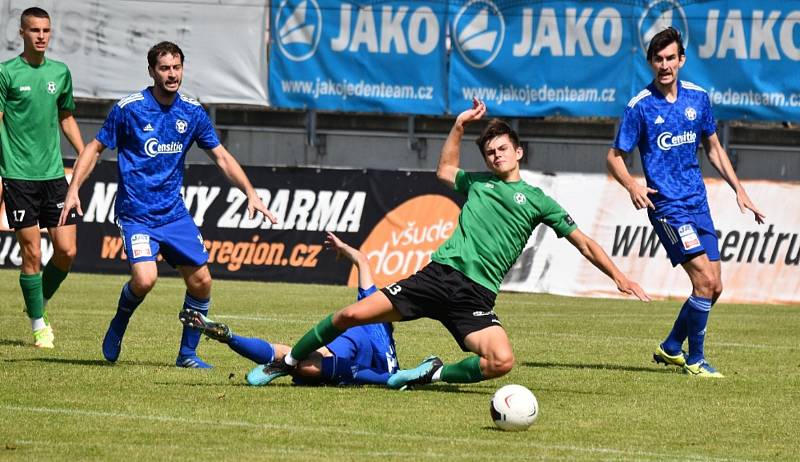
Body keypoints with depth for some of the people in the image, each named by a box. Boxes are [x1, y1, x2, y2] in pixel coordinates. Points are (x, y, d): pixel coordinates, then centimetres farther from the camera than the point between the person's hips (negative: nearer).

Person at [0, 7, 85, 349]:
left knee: (67, 251, -1)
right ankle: (38, 324, 7)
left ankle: (40, 302, 23)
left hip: (53, 174, 4)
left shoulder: (60, 73, 10)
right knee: (32, 254, -4)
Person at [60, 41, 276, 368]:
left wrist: (250, 193, -1)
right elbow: (95, 148, 0)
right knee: (145, 279, -23)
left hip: (174, 213, 5)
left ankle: (188, 353, 15)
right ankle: (118, 326, 8)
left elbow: (221, 157, 9)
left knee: (201, 281, -2)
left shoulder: (192, 113, 3)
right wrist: (73, 189, -9)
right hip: (136, 215, -5)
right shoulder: (129, 109, -8)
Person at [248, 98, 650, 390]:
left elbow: (583, 242, 9)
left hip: (476, 294, -2)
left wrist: (618, 276, 0)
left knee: (502, 361, -29)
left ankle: (436, 373, -4)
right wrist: (460, 125, 31)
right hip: (439, 274, 2)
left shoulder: (537, 201, 9)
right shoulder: (477, 183, 19)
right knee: (352, 316, -8)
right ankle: (287, 363, 10)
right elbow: (445, 170, 40)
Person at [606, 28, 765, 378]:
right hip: (667, 206, -6)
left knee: (713, 287, 6)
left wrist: (739, 190, 13)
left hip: (698, 203, 6)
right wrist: (632, 185, -24)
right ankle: (694, 360, -1)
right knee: (705, 280, -15)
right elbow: (615, 157, -5)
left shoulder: (697, 98, 6)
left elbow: (713, 148, 18)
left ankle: (670, 348, 24)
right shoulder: (640, 107, -9)